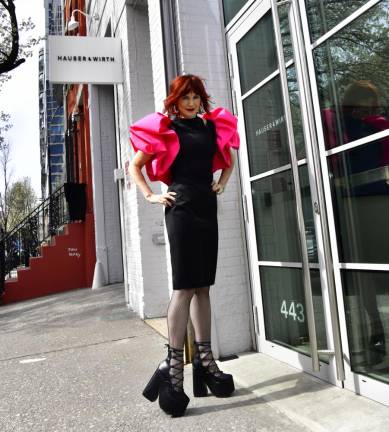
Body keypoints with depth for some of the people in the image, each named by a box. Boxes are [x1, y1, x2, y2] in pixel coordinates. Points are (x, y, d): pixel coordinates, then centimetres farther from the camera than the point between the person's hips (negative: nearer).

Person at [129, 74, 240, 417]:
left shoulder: (212, 126, 16)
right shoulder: (165, 129, 3)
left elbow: (227, 158, 31)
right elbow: (135, 166, 6)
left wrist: (222, 183, 15)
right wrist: (151, 196, -4)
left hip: (207, 207, 6)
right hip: (181, 208, -5)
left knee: (203, 286, 8)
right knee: (185, 285, -11)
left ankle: (205, 360, 17)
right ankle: (173, 366, -3)